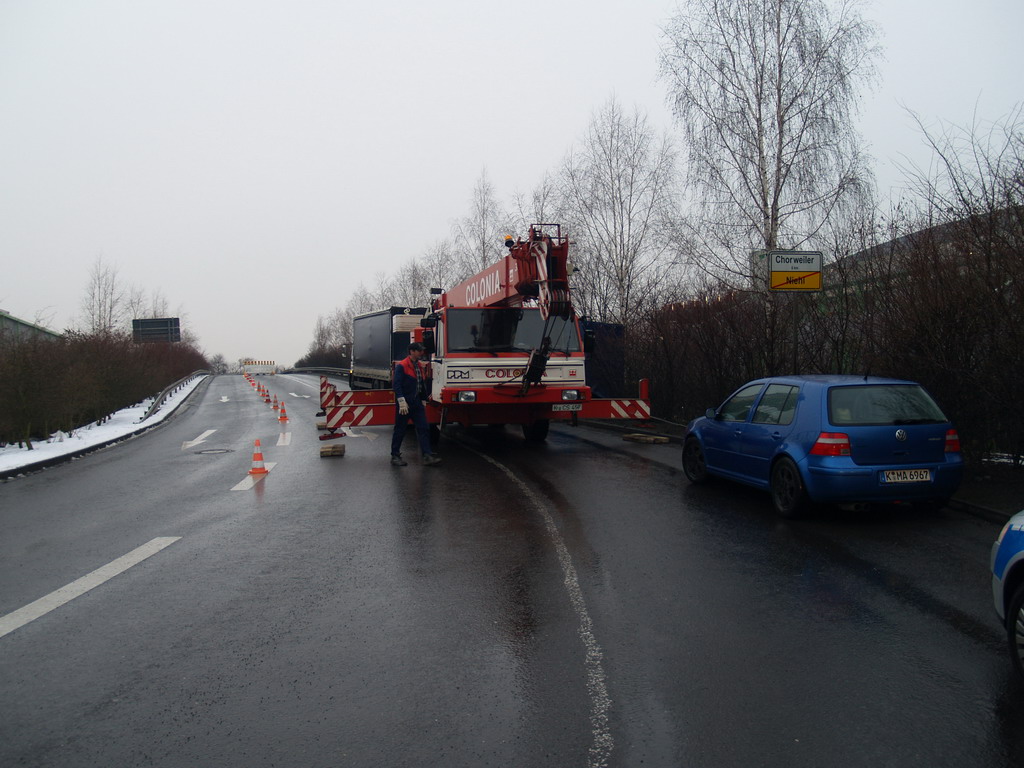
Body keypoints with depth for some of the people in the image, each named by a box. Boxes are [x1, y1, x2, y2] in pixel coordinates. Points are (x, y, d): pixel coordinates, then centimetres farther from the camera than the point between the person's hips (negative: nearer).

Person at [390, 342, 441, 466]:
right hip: (405, 404, -7)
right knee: (400, 430, 3)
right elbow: (397, 385, -17)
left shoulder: (419, 366, 13)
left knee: (423, 429, 0)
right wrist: (402, 402, -22)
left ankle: (427, 456, -1)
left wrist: (423, 399, 18)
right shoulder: (401, 366, -11)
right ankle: (395, 456, 14)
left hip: (417, 404, 7)